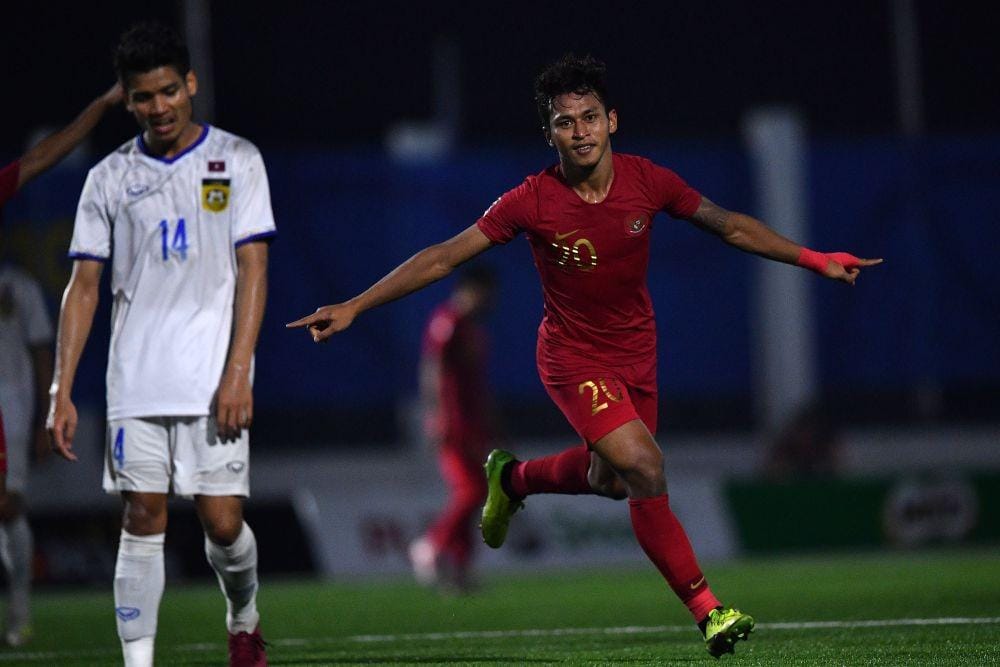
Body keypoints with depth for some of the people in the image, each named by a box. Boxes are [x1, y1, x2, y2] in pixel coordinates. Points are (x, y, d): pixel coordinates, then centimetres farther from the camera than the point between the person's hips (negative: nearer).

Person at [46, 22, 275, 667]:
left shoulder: (237, 160, 2)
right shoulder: (110, 178, 7)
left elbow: (253, 270, -2)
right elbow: (84, 286, 8)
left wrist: (237, 372, -12)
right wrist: (62, 392, 1)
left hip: (214, 384, -2)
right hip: (136, 384, 2)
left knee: (223, 523, -3)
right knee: (143, 522, -3)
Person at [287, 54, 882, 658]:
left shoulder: (647, 181, -12)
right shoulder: (533, 201, -21)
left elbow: (731, 226, 2)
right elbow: (442, 259, -17)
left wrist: (814, 259, 0)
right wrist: (353, 307, -21)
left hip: (637, 352, 5)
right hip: (574, 355, -5)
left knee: (610, 481, 18)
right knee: (644, 469, -22)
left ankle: (512, 478, 48)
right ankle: (706, 608, -13)